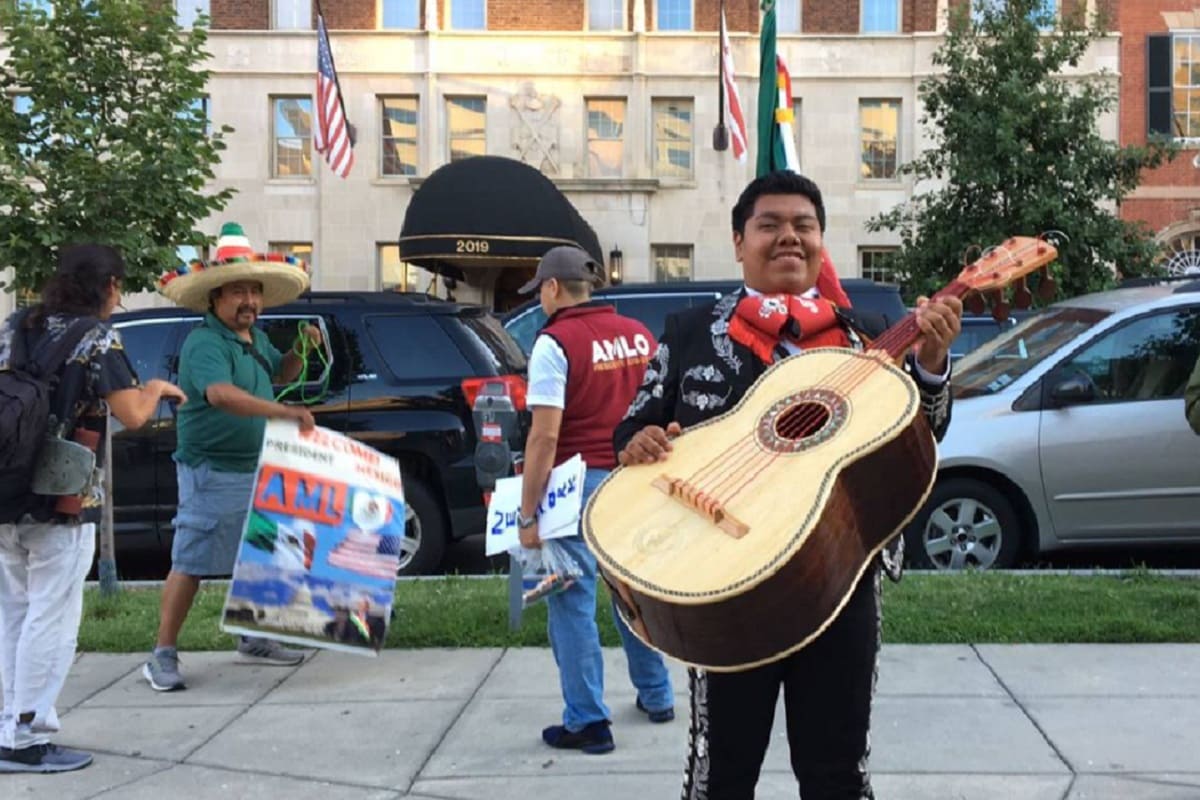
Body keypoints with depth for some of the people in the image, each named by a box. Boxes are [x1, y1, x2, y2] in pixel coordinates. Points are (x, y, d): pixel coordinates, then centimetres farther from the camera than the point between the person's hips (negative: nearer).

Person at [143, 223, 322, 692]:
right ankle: (163, 656, 2)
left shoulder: (256, 339, 11)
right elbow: (221, 394, -35)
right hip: (212, 472, -9)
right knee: (192, 563, -5)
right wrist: (284, 413, -44)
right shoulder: (204, 344, -18)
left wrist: (300, 349, 8)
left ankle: (253, 641, 29)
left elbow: (279, 373, 30)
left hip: (257, 468, 9)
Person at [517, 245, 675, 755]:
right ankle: (656, 696, 32)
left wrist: (527, 514, -14)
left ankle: (587, 722, 7)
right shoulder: (638, 335, 8)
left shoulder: (556, 342, -12)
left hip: (579, 484, -6)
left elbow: (545, 436, -17)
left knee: (573, 602, 3)